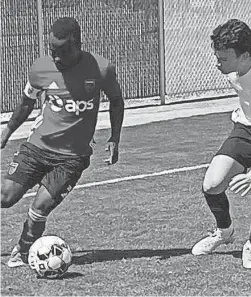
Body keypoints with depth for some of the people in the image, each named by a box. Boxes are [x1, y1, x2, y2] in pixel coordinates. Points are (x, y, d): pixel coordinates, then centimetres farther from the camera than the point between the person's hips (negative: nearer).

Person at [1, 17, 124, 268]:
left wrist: (114, 139, 0)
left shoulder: (100, 69, -12)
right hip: (37, 146, 2)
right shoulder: (40, 68, -8)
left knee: (40, 208, -14)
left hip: (73, 155, -2)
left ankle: (24, 252, 14)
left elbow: (116, 100, 8)